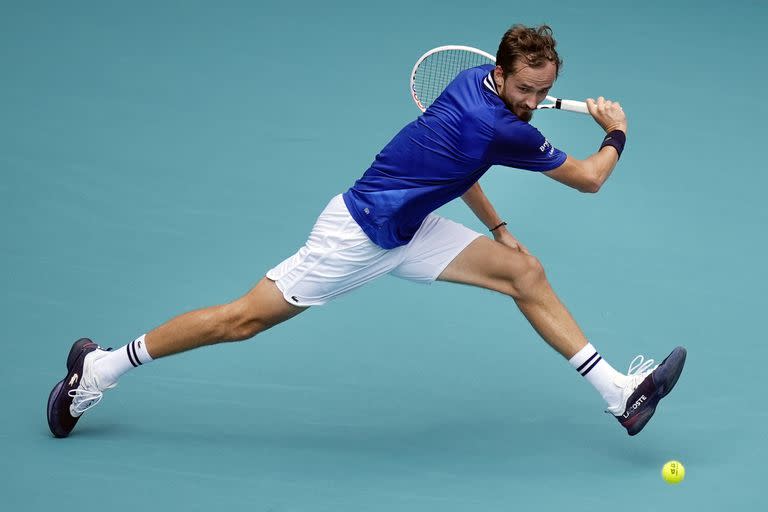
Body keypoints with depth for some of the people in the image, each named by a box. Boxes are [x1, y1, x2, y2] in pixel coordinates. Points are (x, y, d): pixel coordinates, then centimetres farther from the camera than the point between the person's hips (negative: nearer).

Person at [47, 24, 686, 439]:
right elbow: (589, 178, -14)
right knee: (244, 318, -1)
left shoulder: (474, 82, 1)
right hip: (359, 231, -9)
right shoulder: (501, 129, -27)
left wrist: (496, 226, 15)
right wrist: (616, 133, 4)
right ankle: (98, 367, 14)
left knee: (526, 272, 1)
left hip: (409, 232, 9)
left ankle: (620, 393, 4)